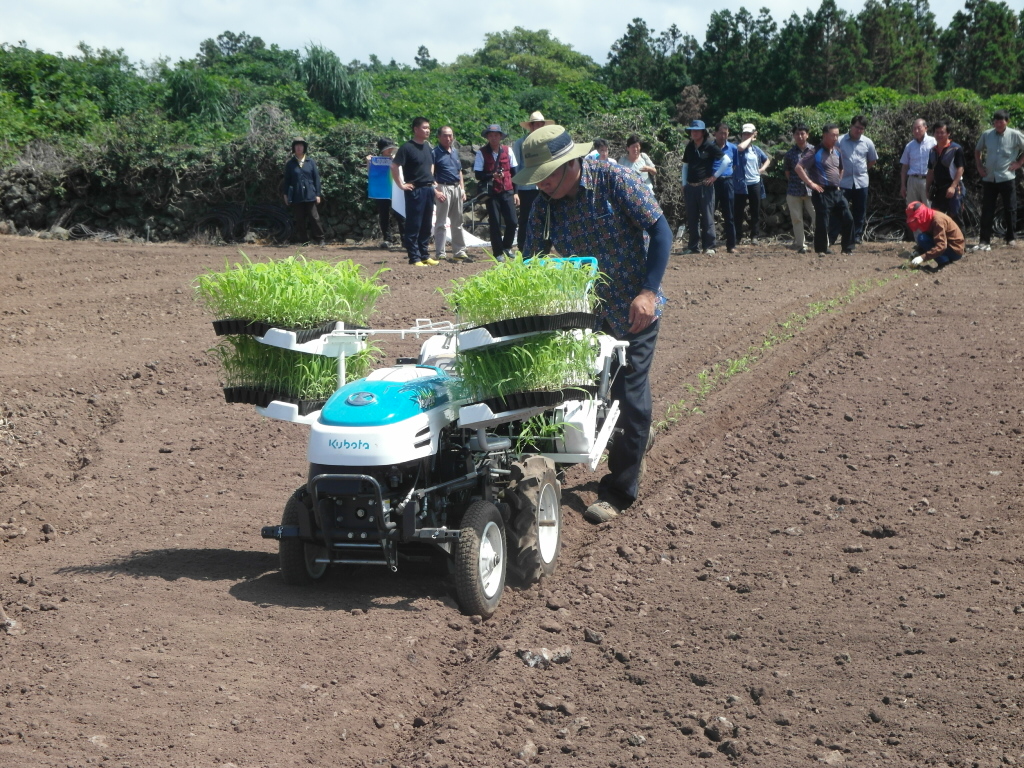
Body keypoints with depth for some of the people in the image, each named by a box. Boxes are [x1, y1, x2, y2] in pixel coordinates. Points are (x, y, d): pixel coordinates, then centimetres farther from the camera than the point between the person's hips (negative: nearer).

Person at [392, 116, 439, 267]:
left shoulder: (427, 147, 13)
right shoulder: (407, 147, -11)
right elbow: (394, 166, -15)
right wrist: (402, 185, -15)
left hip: (428, 189, 7)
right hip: (415, 190, -7)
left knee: (426, 225, 12)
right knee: (414, 226, -3)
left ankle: (425, 256, 19)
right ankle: (414, 258, 0)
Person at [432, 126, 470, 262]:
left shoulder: (455, 152, 16)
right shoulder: (435, 152, -6)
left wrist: (462, 189, 14)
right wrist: (436, 191, -19)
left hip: (456, 188, 7)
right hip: (443, 189, -7)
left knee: (458, 223, 12)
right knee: (441, 223, -4)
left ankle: (460, 251, 19)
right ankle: (439, 254, -1)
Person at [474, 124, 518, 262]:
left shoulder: (507, 151, 6)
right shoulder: (481, 153, -3)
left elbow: (513, 172, 10)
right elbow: (478, 175, -6)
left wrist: (515, 192, 8)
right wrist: (492, 175, -23)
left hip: (507, 192, 2)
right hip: (492, 193, -2)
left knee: (513, 222, -3)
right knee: (494, 224, 0)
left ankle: (506, 247, 21)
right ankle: (498, 253, 12)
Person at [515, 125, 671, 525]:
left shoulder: (615, 180, -17)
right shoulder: (543, 208, -5)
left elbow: (660, 231, -15)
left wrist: (648, 291, -23)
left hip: (634, 309, -5)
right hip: (586, 310, 5)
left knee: (629, 393, -4)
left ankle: (619, 490, 5)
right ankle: (631, 456, 39)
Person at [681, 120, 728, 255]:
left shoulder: (710, 146, -5)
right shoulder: (689, 147, 11)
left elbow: (727, 160, -6)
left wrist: (715, 175, -6)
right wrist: (684, 184, 11)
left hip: (705, 186, -5)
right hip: (690, 187, 5)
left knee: (707, 217, -4)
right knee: (692, 218, 7)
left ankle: (709, 246, -2)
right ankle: (693, 246, 13)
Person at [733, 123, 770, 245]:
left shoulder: (757, 150, 12)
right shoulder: (738, 149, -3)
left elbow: (767, 159, 28)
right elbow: (740, 147, -29)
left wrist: (763, 168, 8)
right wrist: (749, 139, -12)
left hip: (755, 183, 4)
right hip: (741, 184, -4)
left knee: (755, 211, 5)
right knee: (739, 211, 0)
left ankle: (754, 236, 11)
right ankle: (737, 236, 6)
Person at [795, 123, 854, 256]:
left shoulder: (837, 153, 14)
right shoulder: (816, 153, -9)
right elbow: (799, 167, -13)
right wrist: (810, 183, -14)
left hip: (836, 191, 7)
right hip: (822, 193, -7)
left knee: (848, 219, 3)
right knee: (822, 222, -4)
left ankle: (848, 248, 13)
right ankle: (821, 250, 7)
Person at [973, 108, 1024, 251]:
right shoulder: (986, 135, 2)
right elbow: (977, 150, 18)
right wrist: (979, 166, 9)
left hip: (1006, 178, -2)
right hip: (989, 178, 2)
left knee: (1010, 209, 7)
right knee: (987, 211, 1)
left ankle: (1011, 238, 20)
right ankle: (984, 241, 3)